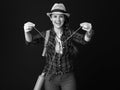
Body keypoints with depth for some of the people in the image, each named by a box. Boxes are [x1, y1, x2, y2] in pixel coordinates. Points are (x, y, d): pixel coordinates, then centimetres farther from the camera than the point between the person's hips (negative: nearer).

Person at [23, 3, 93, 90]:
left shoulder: (70, 33, -7)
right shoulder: (46, 34, -6)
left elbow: (84, 39, -23)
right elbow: (31, 40, -20)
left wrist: (89, 32, -46)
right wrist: (27, 31, -42)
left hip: (68, 77, 0)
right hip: (51, 78, 1)